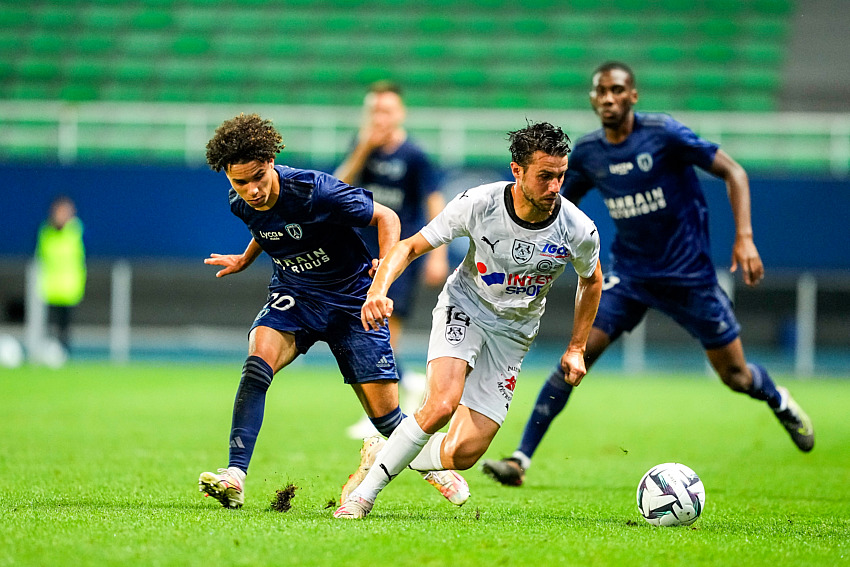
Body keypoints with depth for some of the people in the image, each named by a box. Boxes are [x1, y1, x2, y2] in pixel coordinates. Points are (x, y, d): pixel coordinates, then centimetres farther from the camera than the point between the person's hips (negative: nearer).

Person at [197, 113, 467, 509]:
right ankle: (234, 478, -33)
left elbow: (386, 217, -15)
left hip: (350, 300, -3)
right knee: (258, 357, -28)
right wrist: (245, 259, 19)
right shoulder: (242, 205, -9)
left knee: (384, 414, -2)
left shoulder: (314, 191, -27)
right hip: (293, 297, 4)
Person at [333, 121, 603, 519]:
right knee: (442, 404, -31)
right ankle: (363, 494, -17)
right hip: (464, 308, -2)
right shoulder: (479, 204, -21)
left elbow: (591, 280, 8)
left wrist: (577, 347, 6)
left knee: (463, 454, -9)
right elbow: (411, 246, -12)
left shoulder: (579, 231, -16)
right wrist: (378, 288, -30)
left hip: (512, 333, 2)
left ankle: (406, 456, 24)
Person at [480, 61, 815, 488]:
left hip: (689, 275, -3)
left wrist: (744, 238, -21)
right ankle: (521, 460, -13)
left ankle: (780, 402, 40)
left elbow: (732, 172, -11)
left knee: (735, 376, 3)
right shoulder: (587, 153, -2)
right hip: (629, 274, 3)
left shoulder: (663, 133, -16)